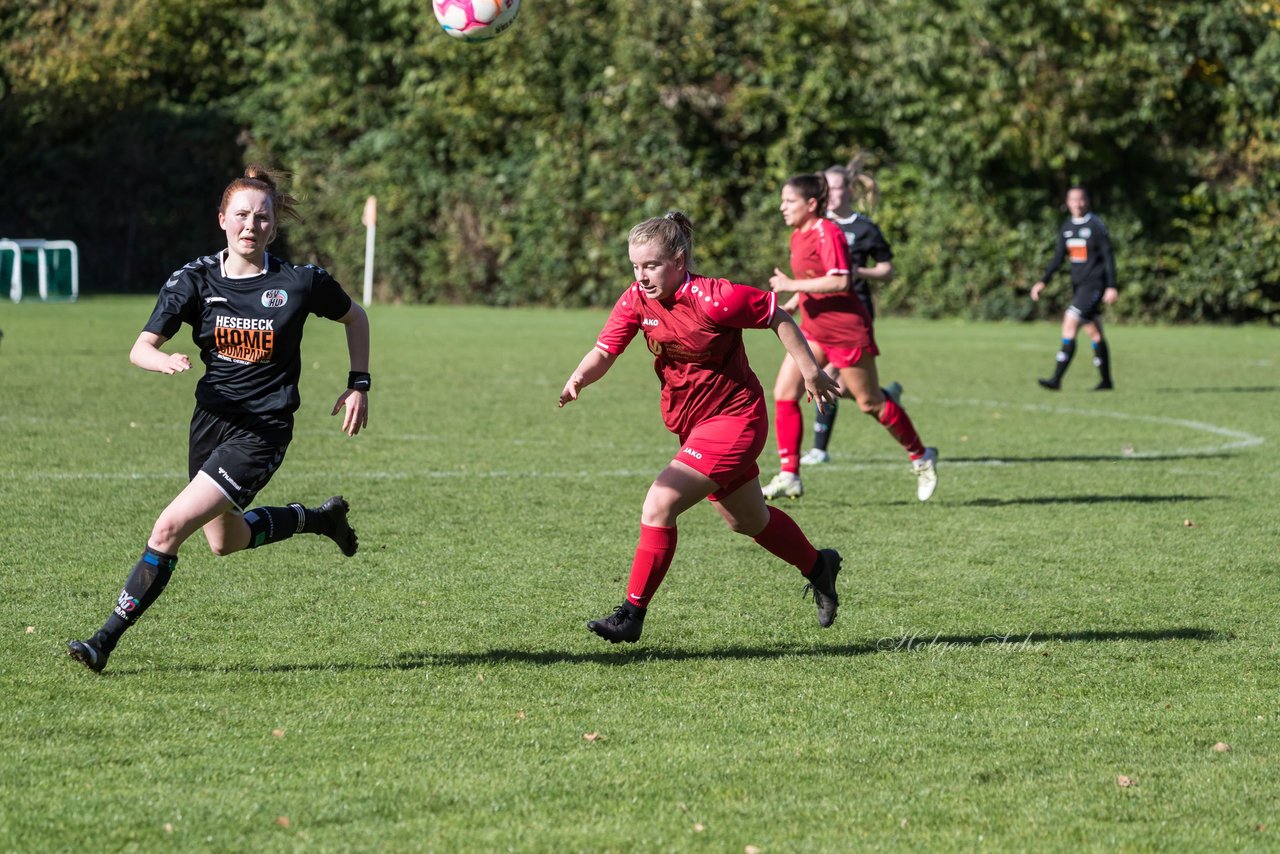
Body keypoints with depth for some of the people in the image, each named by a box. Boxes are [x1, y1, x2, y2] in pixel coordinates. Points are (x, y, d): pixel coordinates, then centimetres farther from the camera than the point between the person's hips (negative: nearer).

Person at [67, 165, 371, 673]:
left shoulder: (300, 282, -9)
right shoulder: (195, 280, -4)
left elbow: (354, 318, 11)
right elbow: (139, 349, -10)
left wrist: (359, 386, 6)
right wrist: (164, 360, -33)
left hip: (263, 431, -5)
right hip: (211, 419, 5)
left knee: (170, 527, -17)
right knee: (226, 541, 23)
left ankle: (107, 640, -11)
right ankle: (319, 518, 48)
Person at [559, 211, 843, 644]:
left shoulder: (712, 298, -25)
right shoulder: (636, 301, -7)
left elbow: (777, 316, -13)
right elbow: (604, 352, -12)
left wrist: (809, 368, -7)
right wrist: (579, 378, -33)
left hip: (734, 419, -8)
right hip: (691, 424, 8)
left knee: (658, 507, -20)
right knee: (747, 521, 25)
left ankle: (632, 615, -12)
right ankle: (818, 567, 50)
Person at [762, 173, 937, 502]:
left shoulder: (827, 233, -18)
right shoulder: (798, 236, 11)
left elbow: (839, 280, -28)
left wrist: (792, 286, -26)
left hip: (845, 330, -9)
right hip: (814, 329, 9)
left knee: (870, 402, 2)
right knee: (784, 392, -5)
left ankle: (921, 457, 22)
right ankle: (789, 476, -3)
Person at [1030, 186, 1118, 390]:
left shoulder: (1096, 225, -8)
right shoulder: (1066, 228, 12)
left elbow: (1108, 256, -9)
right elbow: (1058, 257, 14)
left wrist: (1111, 287, -15)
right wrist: (1043, 281, 3)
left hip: (1094, 284, -7)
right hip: (1078, 285, 7)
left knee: (1070, 324, -16)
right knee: (1094, 333, 11)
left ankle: (1057, 379, -18)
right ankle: (1106, 381, 19)